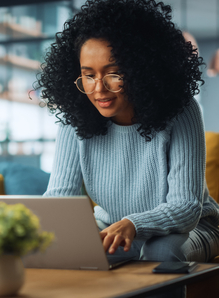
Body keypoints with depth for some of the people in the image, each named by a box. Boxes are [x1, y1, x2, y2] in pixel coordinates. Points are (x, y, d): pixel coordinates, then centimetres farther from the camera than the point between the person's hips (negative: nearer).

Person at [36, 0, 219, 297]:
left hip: (186, 227, -2)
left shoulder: (179, 113, -24)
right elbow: (59, 192, -16)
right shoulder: (76, 117, -14)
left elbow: (187, 206, -27)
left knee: (161, 253, -35)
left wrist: (132, 225, -48)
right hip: (112, 222, 3)